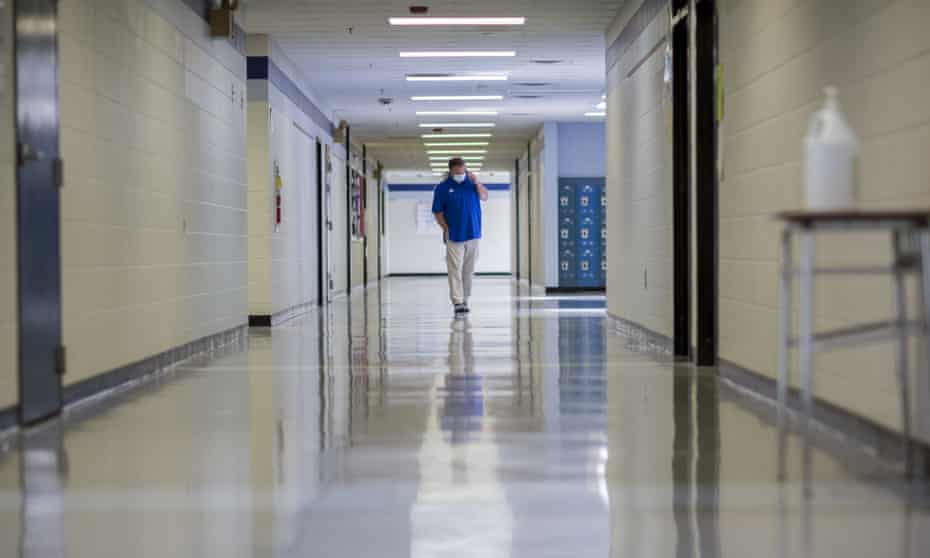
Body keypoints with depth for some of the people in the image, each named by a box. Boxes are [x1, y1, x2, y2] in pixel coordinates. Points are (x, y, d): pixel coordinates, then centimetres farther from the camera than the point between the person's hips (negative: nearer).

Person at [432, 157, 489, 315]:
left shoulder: (471, 183, 7)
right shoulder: (442, 188, -1)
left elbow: (484, 197, -1)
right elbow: (438, 211, 0)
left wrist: (477, 183, -16)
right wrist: (445, 228, -10)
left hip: (473, 234, 3)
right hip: (454, 236, -3)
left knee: (468, 270, 9)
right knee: (455, 269, -9)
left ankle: (465, 299, 20)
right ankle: (457, 303, -12)